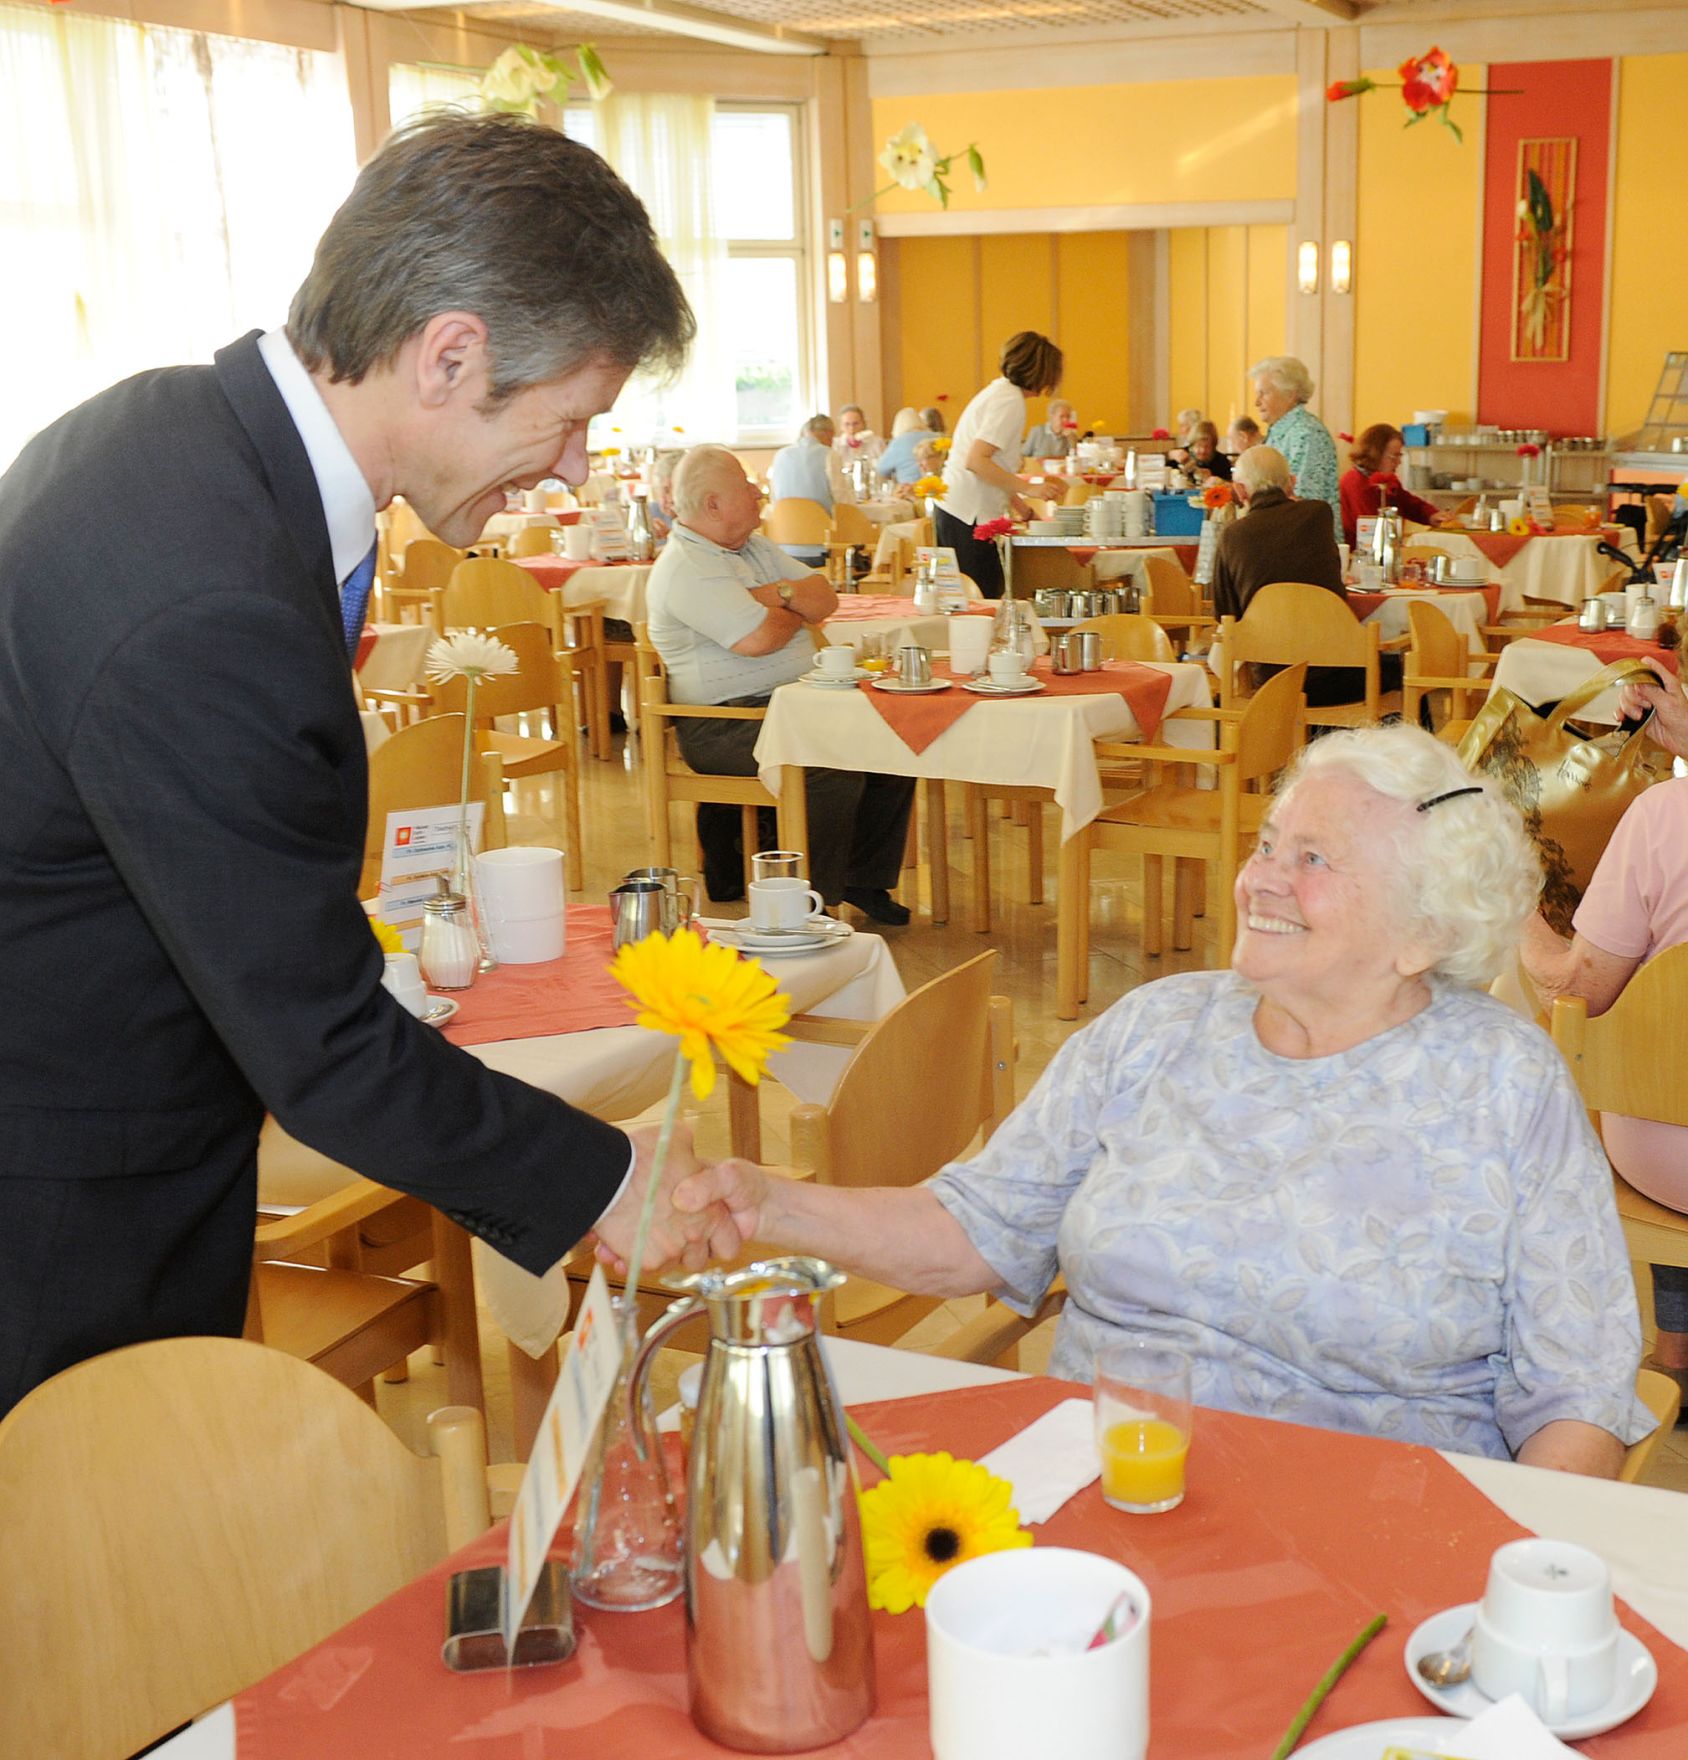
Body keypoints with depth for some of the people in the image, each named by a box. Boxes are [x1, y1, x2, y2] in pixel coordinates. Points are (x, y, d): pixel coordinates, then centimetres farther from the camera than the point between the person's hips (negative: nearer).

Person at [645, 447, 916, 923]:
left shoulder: (755, 547, 18)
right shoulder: (686, 570, -13)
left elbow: (826, 600, 11)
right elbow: (757, 638, -24)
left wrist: (783, 594, -10)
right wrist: (799, 611, -2)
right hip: (724, 728, -9)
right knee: (837, 759, -30)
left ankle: (864, 879, 4)